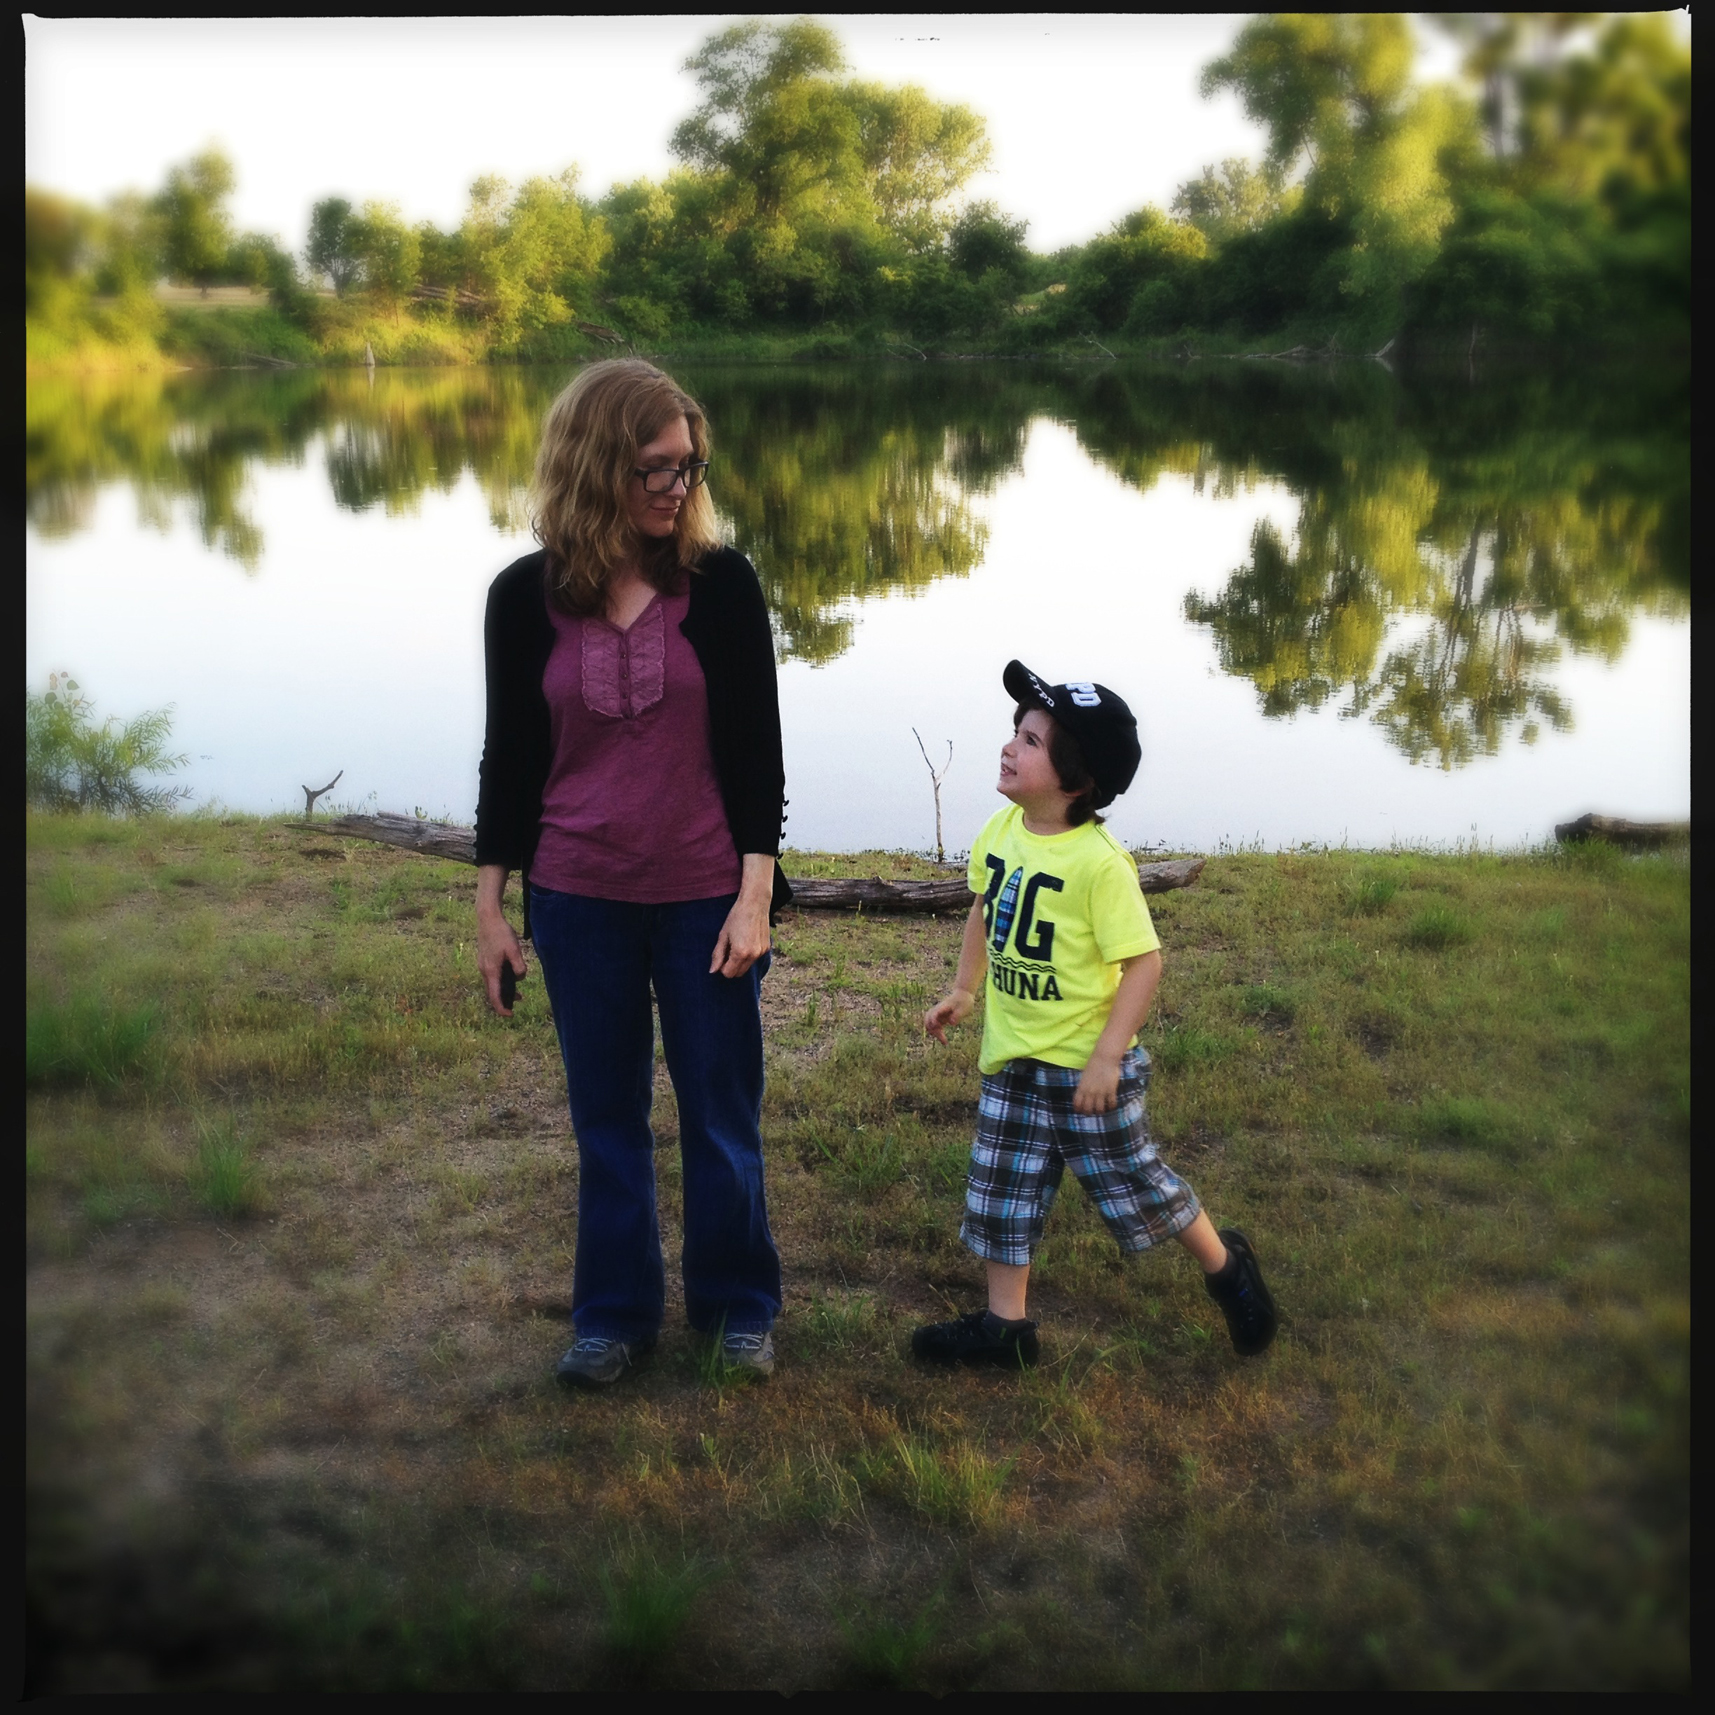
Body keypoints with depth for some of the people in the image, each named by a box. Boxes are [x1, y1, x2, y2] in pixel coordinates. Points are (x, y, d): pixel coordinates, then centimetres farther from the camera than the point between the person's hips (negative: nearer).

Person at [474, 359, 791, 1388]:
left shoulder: (721, 583, -6)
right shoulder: (526, 598, -3)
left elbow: (758, 749, -4)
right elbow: (510, 756, 4)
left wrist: (756, 894, -10)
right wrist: (490, 906, 5)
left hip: (706, 897, -1)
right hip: (578, 900, 1)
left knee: (722, 1113, 10)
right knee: (607, 1118, 13)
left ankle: (740, 1304, 29)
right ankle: (617, 1313, 29)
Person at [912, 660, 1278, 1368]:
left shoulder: (1099, 861, -24)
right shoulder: (1000, 831, -2)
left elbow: (1143, 962, -22)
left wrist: (1106, 1057, -23)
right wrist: (963, 990, 21)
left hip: (1084, 1064, -6)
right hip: (1011, 1056, 6)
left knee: (1131, 1182, 9)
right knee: (1001, 1187, 11)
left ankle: (1226, 1264, 34)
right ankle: (1004, 1324, 26)